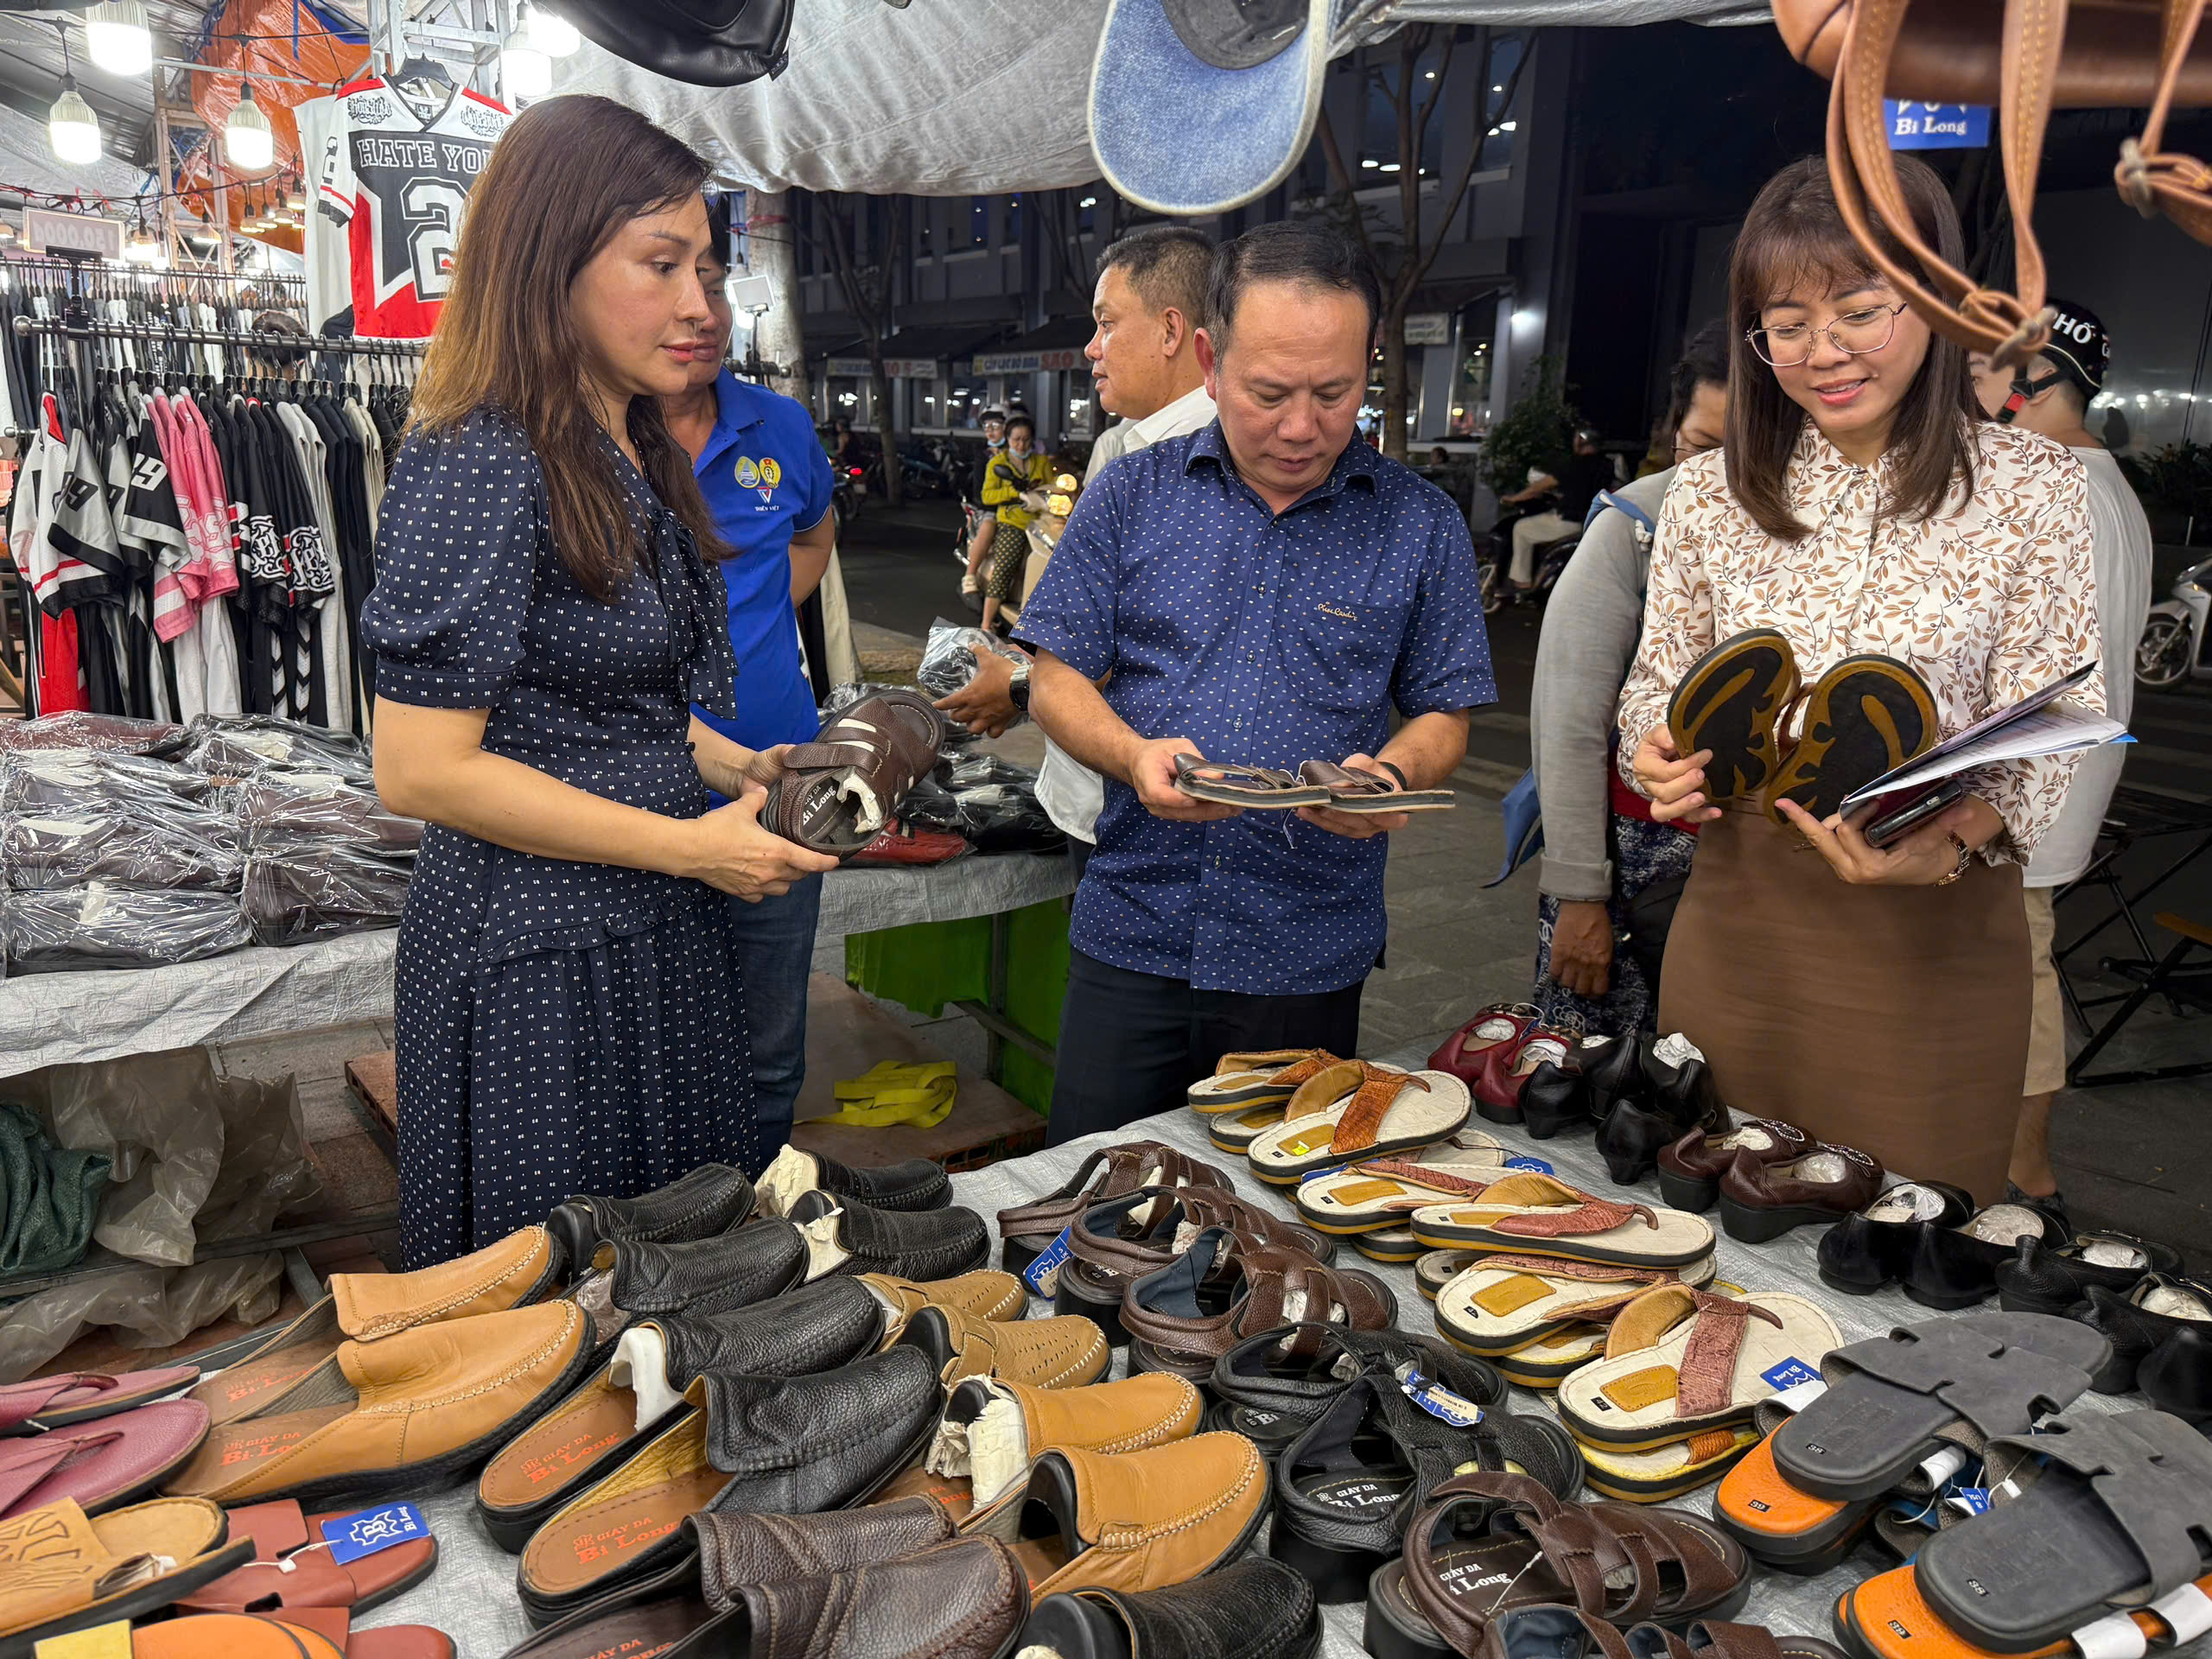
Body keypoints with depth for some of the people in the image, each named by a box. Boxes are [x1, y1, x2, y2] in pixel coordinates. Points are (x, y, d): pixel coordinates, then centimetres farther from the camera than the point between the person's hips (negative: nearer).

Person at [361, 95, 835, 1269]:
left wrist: (737, 767, 2)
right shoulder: (476, 467, -18)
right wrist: (692, 845, -18)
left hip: (660, 940, 9)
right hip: (539, 959, -8)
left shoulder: (635, 456, 9)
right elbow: (422, 768, -21)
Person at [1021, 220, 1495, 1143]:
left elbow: (1444, 714, 6)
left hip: (1309, 962, 0)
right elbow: (1058, 681, 3)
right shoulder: (1131, 497, 2)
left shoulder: (1420, 526, 2)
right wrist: (1134, 755, -18)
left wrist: (1393, 775, -17)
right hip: (1131, 939, 0)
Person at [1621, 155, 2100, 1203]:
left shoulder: (2031, 488, -2)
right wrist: (1657, 755, -12)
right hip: (1738, 909, 2)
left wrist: (1951, 843, -25)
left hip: (1937, 930, -2)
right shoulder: (1707, 495, 4)